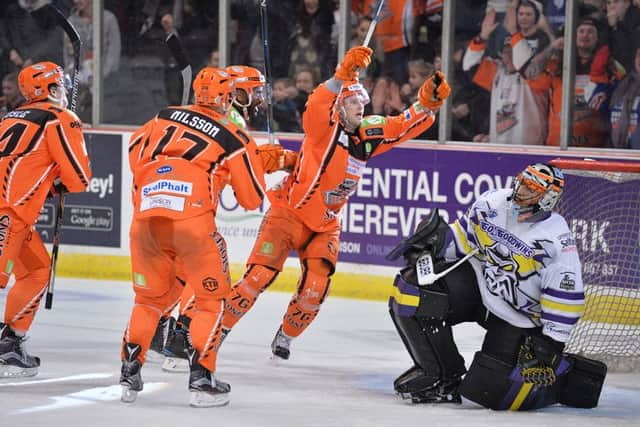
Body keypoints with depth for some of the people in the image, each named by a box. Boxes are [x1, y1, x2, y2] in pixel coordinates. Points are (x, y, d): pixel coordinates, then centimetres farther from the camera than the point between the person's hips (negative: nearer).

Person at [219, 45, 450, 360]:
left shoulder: (367, 135, 3)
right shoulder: (324, 127, -15)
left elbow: (405, 125, 6)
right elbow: (317, 105, -37)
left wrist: (429, 100, -11)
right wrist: (344, 74, -49)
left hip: (325, 225, 5)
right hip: (288, 213, -5)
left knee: (315, 287, -7)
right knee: (259, 275, -14)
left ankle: (286, 337, 17)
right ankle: (217, 329, -1)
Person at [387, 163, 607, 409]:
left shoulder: (556, 240, -23)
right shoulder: (492, 203, -8)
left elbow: (566, 296, -19)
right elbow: (463, 237, 7)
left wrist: (551, 342, -20)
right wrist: (435, 240, -11)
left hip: (518, 316, -5)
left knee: (489, 389, -15)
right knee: (414, 287, -18)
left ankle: (567, 377, 11)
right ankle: (442, 377, -3)